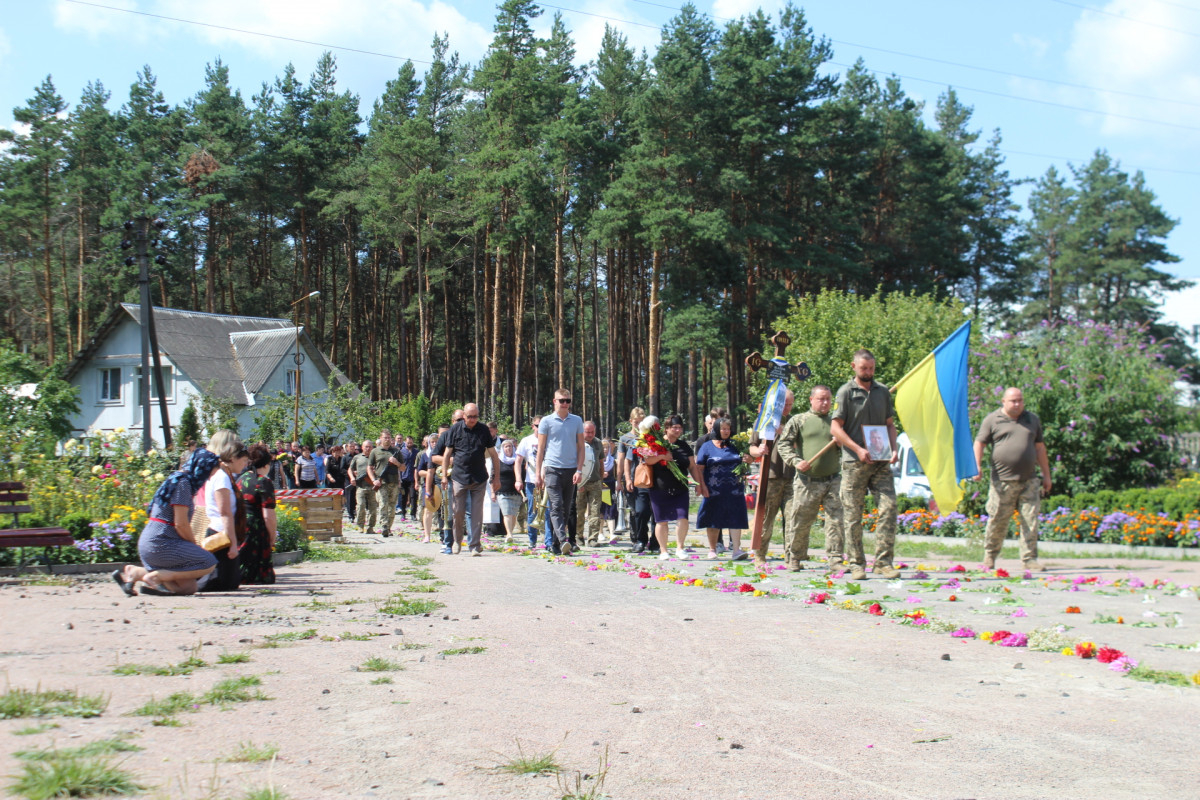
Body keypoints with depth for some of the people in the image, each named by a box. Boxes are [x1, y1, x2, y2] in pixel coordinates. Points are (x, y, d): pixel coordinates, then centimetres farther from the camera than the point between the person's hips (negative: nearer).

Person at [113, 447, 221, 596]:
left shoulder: (180, 480, 18)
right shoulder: (183, 482, -13)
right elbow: (181, 524, -16)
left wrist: (193, 546, 12)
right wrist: (194, 547, -1)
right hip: (160, 543, -10)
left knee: (188, 587, 7)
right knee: (209, 562, -16)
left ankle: (133, 572, 7)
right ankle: (155, 577, -14)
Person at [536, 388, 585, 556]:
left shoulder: (577, 421, 10)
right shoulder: (547, 421, 4)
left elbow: (581, 447, 11)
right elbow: (540, 448, 7)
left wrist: (579, 470, -1)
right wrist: (539, 474, 2)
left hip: (571, 470, 3)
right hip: (552, 469, -3)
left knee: (566, 509, 7)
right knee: (556, 507, -14)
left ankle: (556, 544, 15)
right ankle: (563, 541, -26)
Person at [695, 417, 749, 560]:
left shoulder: (734, 445, 11)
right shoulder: (707, 446, 3)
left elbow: (741, 462, 21)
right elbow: (699, 468, -2)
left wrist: (747, 460, -3)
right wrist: (703, 486, -12)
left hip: (734, 489, 2)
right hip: (714, 490, -2)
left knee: (735, 519, -6)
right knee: (714, 521, 8)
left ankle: (736, 549, -7)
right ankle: (712, 549, 20)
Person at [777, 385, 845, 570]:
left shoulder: (835, 422, 16)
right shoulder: (798, 420, 6)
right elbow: (783, 444, 2)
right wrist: (795, 461, -13)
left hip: (833, 480, 2)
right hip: (807, 482, -2)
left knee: (836, 520, -4)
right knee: (800, 521, 2)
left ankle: (835, 559, 2)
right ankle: (794, 558, 17)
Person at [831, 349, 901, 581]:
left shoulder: (883, 391, 15)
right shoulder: (846, 392, 1)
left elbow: (890, 423, 19)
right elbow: (835, 428, -4)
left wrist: (893, 448, 2)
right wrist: (858, 449, -13)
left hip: (881, 462, 4)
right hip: (854, 463, -4)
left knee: (889, 507, -7)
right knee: (852, 514, -1)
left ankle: (883, 561, -2)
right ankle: (856, 564, 7)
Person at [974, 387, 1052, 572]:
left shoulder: (1032, 419, 16)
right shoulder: (992, 420, 6)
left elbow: (1039, 448, 20)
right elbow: (979, 443, 4)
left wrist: (1046, 474, 19)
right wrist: (977, 464, -13)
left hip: (1029, 481, 3)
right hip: (1002, 481, -3)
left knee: (1030, 521, -2)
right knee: (997, 521, 1)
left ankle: (1030, 559, 4)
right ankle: (989, 557, 19)